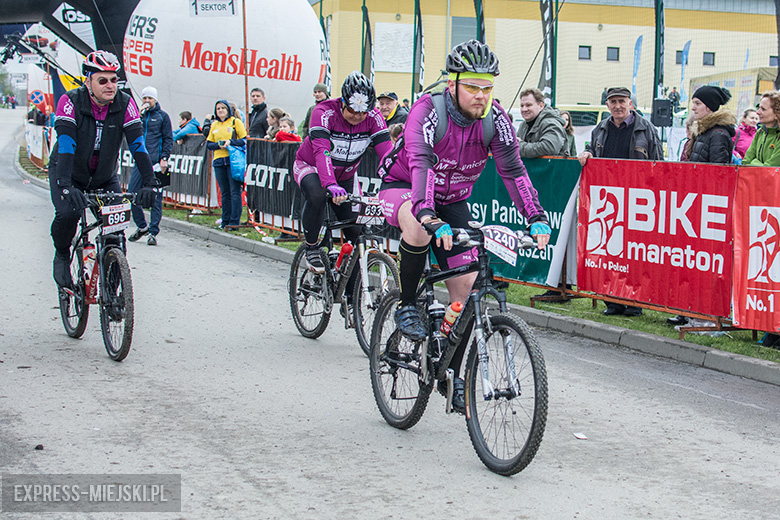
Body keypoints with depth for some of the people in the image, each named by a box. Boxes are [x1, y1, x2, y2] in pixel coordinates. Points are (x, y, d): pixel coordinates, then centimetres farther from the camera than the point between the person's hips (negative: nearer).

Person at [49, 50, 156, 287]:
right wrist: (66, 186, -47)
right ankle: (62, 255, 2)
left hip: (105, 176, 3)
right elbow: (65, 145, -34)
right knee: (68, 213, -28)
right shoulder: (71, 102, -24)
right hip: (67, 172, -3)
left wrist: (150, 183, -36)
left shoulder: (125, 104, -17)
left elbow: (138, 145, -23)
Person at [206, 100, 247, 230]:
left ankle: (234, 221, -8)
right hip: (219, 161, 5)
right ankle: (226, 221, 13)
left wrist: (230, 142, -15)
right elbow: (209, 144, 15)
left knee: (235, 192, -7)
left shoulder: (236, 122, 2)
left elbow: (245, 140, -2)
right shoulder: (214, 125, 16)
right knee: (225, 193, 8)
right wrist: (218, 145, -5)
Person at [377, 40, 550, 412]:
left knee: (466, 286, -4)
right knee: (419, 229, -41)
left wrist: (536, 218, -36)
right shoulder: (427, 111, -30)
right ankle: (407, 307, -17)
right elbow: (421, 164, -43)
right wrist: (429, 216, -59)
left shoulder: (494, 119, -17)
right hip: (402, 187, -5)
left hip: (452, 200, 5)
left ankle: (452, 373, 11)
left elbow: (513, 169, -22)